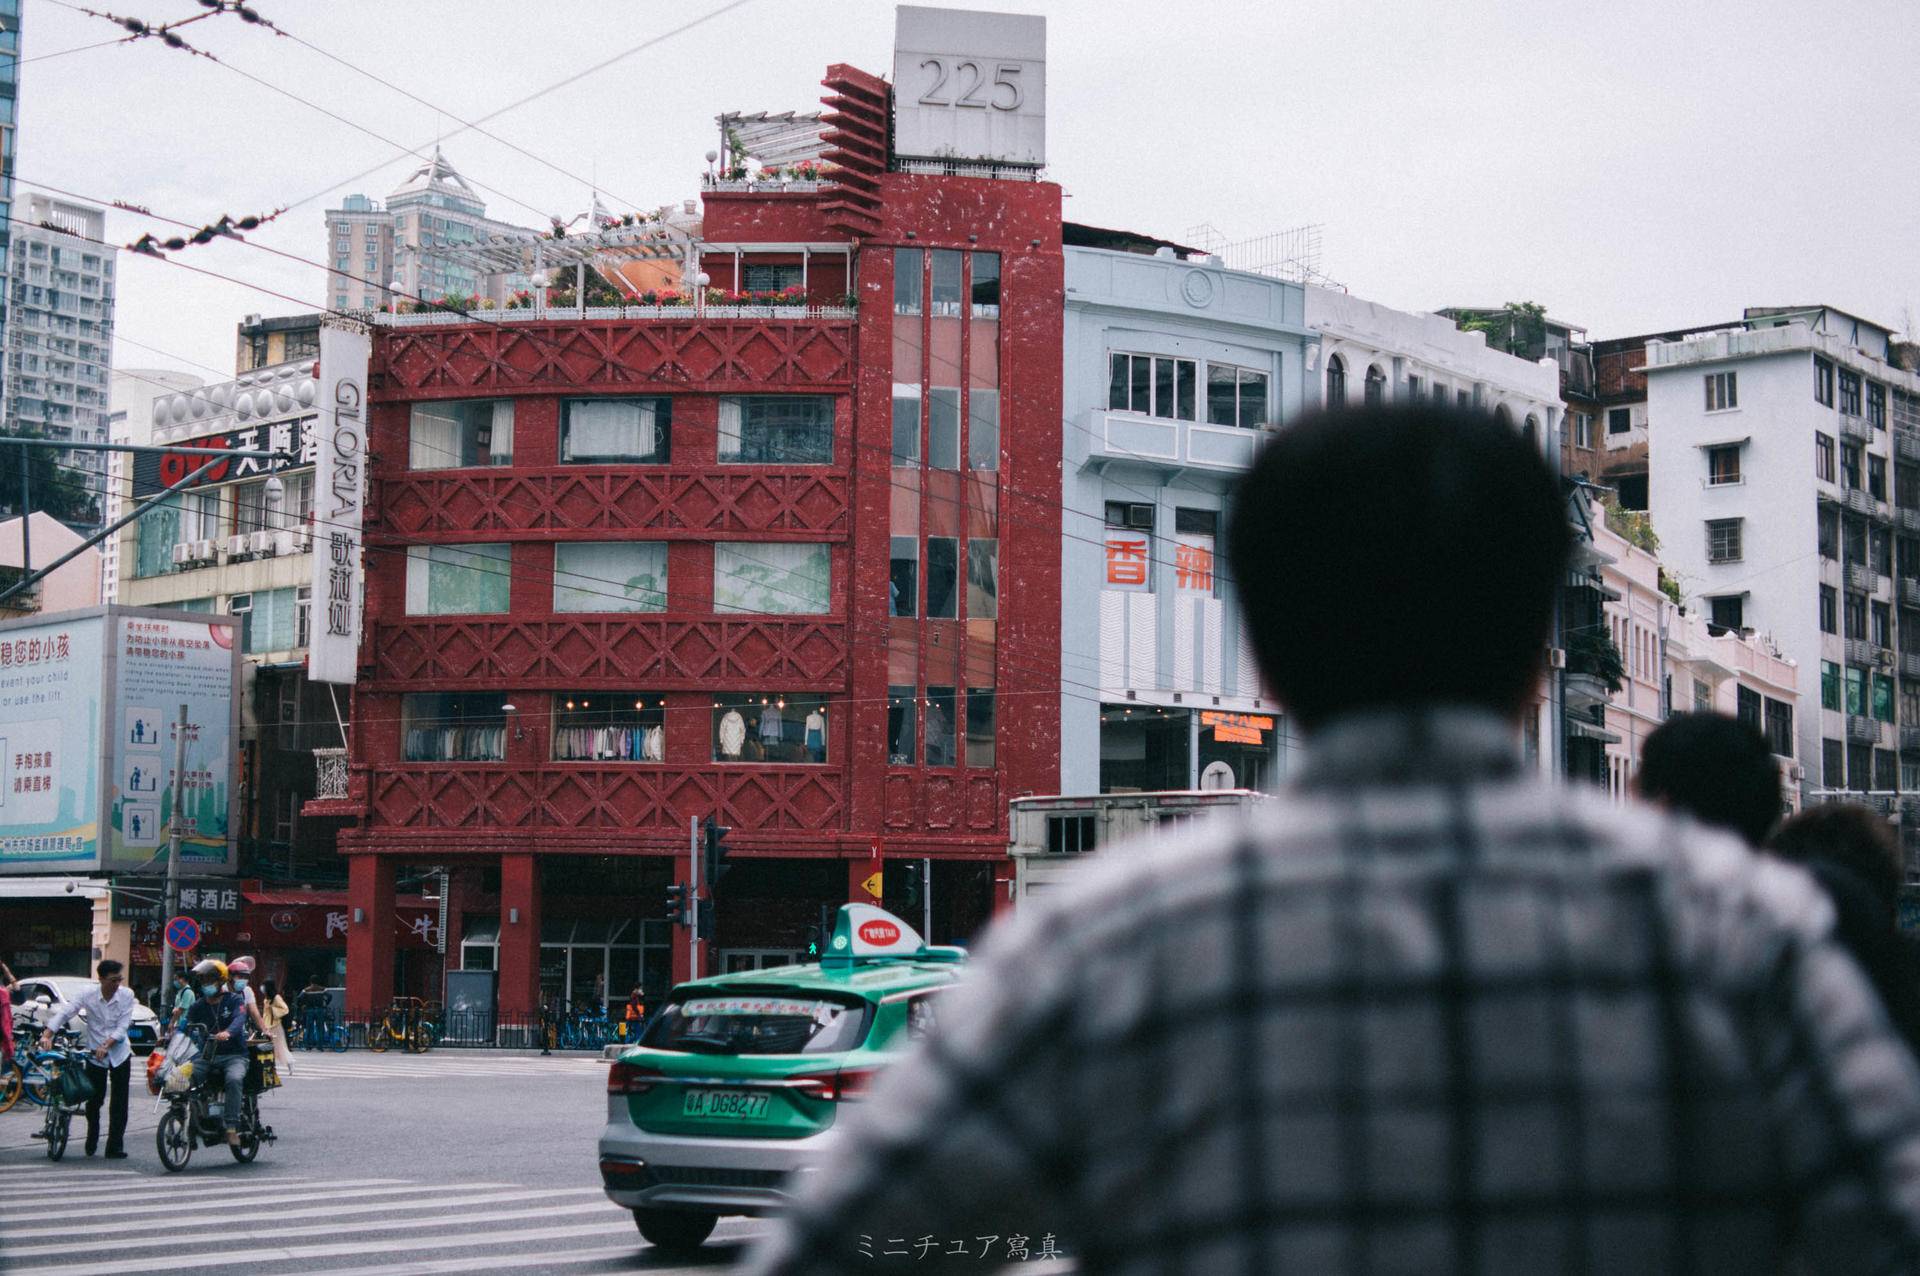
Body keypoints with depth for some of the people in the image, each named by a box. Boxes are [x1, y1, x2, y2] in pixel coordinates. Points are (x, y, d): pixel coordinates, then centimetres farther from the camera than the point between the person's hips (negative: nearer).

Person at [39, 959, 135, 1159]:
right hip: (94, 1054, 0)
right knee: (94, 1100, 5)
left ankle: (115, 1147, 0)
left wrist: (106, 1046, -25)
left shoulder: (126, 995, -10)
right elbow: (64, 1013, -14)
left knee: (119, 1104, -4)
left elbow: (123, 1027, -13)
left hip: (119, 1054, 0)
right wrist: (46, 1035, -27)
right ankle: (92, 1137, 31)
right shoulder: (88, 995, -10)